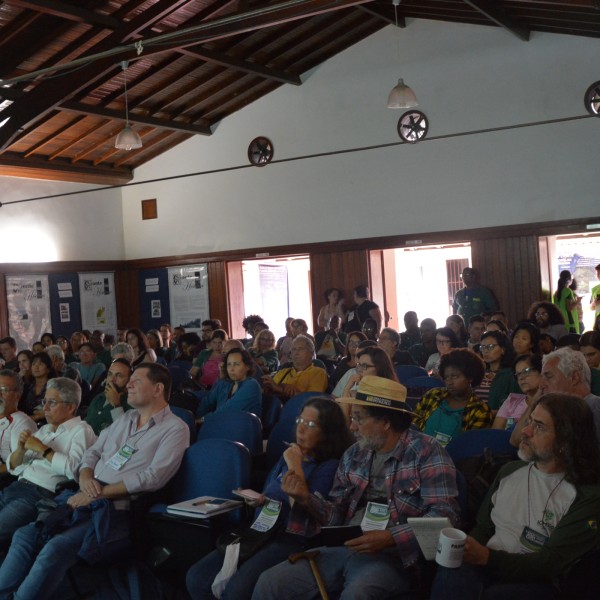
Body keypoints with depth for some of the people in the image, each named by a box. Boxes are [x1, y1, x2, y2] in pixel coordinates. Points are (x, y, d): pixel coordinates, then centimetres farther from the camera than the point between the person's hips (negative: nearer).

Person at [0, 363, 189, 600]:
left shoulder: (175, 428, -4)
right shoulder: (126, 418, 20)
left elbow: (153, 478, -15)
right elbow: (92, 452, 20)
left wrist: (98, 493, -16)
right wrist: (86, 478, -4)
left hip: (118, 510, -7)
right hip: (85, 501, 7)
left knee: (57, 548, -26)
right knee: (25, 535, -9)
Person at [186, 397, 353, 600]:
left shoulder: (329, 466, -6)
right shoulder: (290, 454, 17)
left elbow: (304, 511, -18)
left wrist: (295, 468, -16)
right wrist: (256, 499, 7)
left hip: (291, 540, -7)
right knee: (196, 578, -11)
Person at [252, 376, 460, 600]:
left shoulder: (426, 452, -6)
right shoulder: (353, 455, 13)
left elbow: (445, 516, -13)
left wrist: (390, 538, -23)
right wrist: (306, 497, -4)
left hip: (391, 556, -6)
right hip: (342, 548, 6)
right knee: (270, 582, -10)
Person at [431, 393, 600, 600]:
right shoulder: (509, 471, 13)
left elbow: (554, 564, -13)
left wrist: (488, 557, -23)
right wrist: (466, 549, -7)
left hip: (540, 583, -4)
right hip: (488, 567, 4)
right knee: (450, 576, -32)